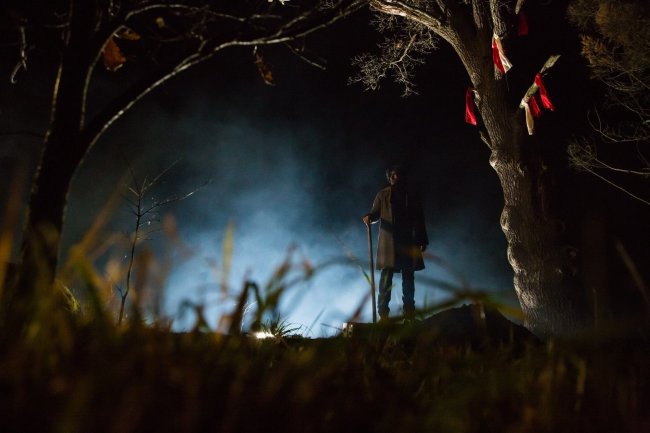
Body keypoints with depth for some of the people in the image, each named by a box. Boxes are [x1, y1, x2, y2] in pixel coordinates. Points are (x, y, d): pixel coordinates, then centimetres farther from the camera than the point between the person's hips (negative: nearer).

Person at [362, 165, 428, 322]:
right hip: (388, 241, -2)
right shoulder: (383, 195, 9)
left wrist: (422, 241, 3)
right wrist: (369, 217, -19)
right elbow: (376, 213, 5)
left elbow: (419, 220, 10)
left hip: (408, 242, 2)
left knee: (408, 276, 4)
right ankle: (383, 312, -6)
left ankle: (409, 312, 10)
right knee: (386, 276, -7)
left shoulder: (411, 197, 11)